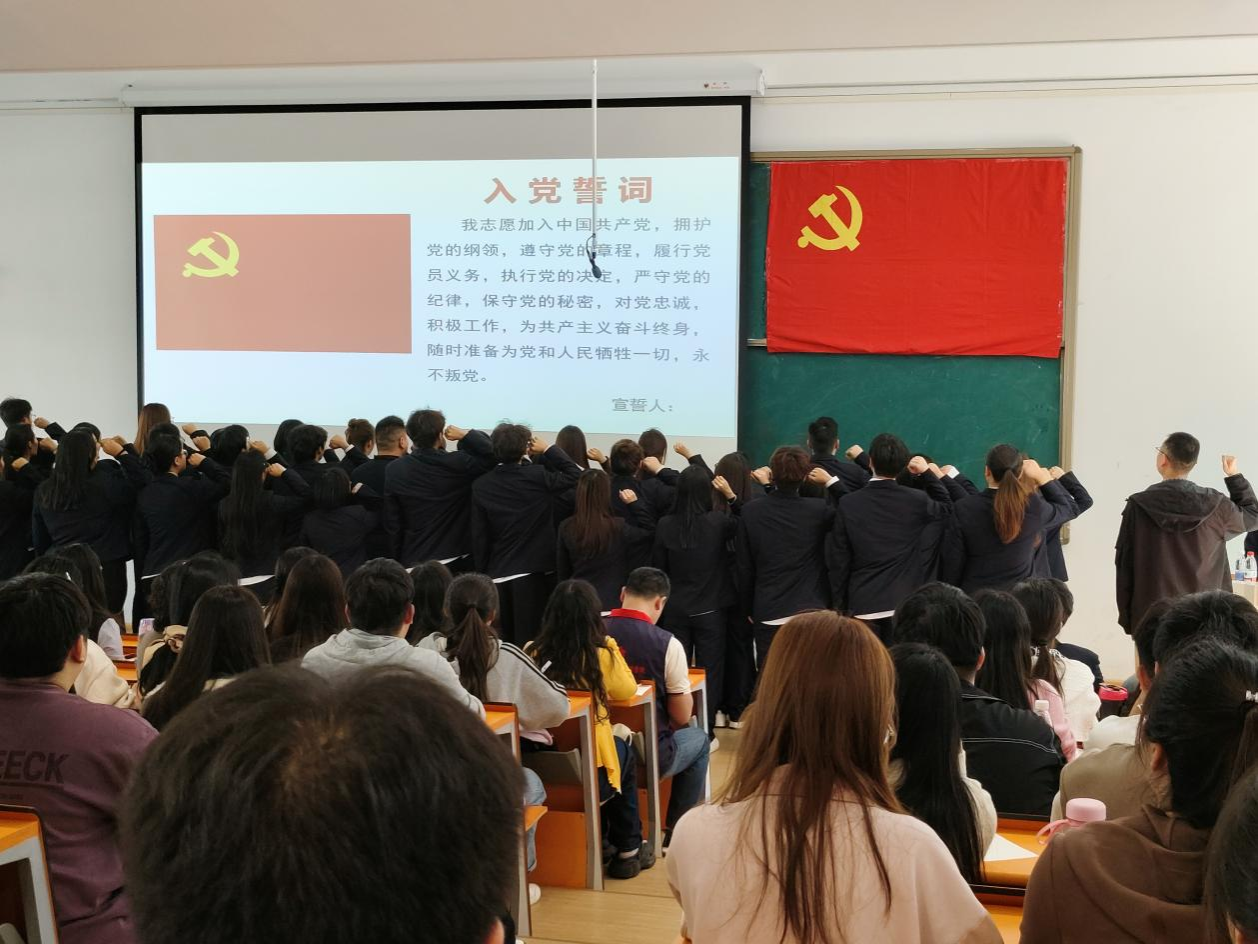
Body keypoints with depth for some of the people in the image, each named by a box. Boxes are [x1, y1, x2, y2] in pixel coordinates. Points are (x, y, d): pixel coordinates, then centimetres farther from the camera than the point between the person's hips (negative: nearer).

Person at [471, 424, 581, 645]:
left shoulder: (481, 486, -3)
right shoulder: (537, 476, -11)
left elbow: (479, 536, 0)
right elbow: (575, 475, 2)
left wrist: (482, 574, 9)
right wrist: (548, 450, 6)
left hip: (498, 576, 3)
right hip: (534, 572, -3)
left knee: (506, 642, 12)